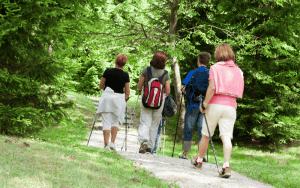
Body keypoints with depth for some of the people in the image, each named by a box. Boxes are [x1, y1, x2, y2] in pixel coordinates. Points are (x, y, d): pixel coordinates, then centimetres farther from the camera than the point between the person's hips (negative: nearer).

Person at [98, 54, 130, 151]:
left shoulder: (108, 71, -4)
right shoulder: (125, 75, -3)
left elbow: (101, 86, 6)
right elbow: (127, 91, 1)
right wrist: (125, 99, 18)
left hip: (106, 96, 0)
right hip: (119, 98, 1)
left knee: (106, 122, 0)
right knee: (115, 122, 17)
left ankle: (106, 145, -7)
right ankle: (112, 142, 7)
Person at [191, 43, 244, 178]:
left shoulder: (215, 68, -2)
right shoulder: (238, 71, 10)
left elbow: (212, 87, -14)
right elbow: (238, 91, 10)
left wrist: (204, 104, -9)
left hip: (215, 104, -2)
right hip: (231, 106, 2)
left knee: (206, 135, 12)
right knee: (226, 137, -6)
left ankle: (198, 161, 29)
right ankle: (226, 166, -21)